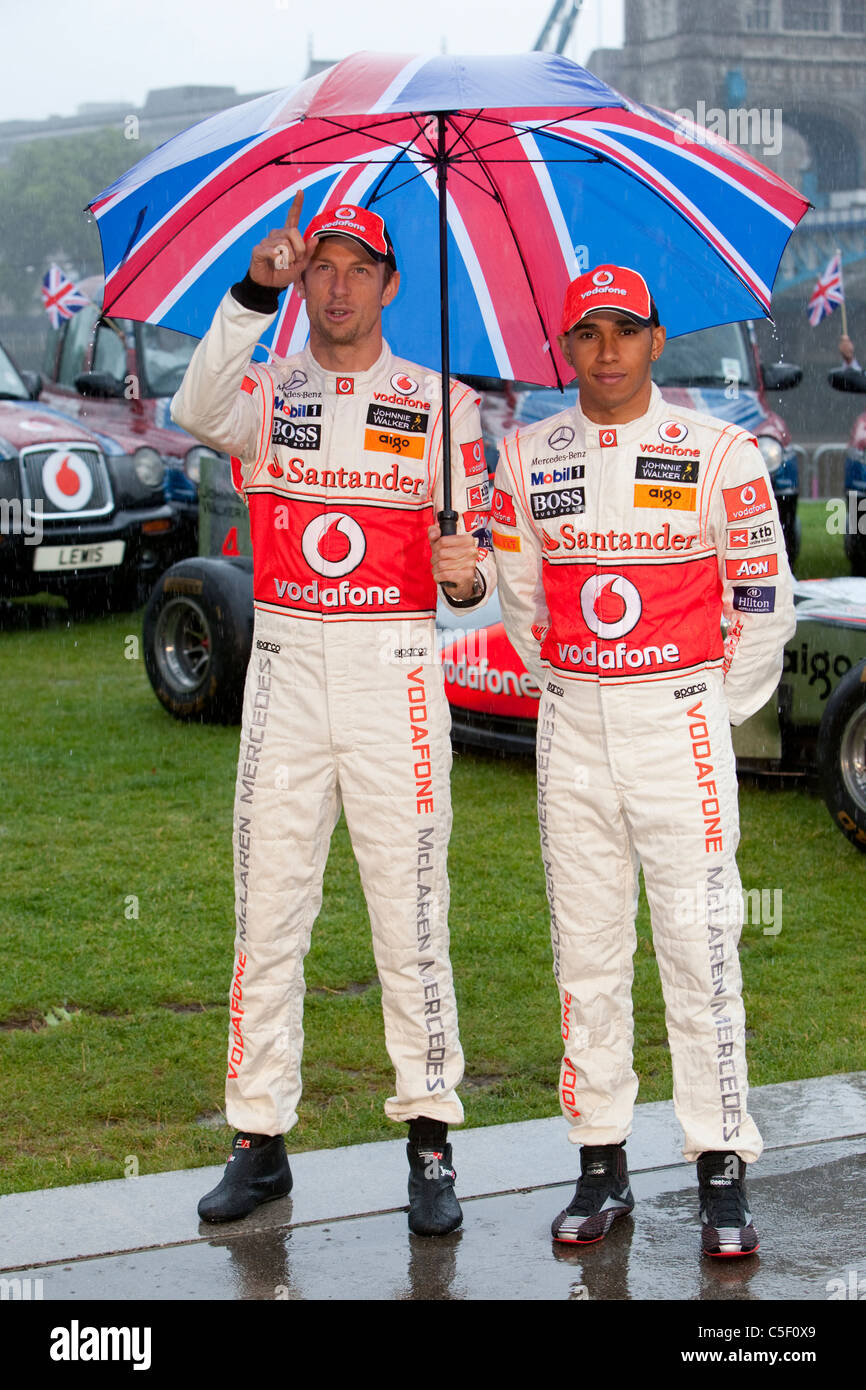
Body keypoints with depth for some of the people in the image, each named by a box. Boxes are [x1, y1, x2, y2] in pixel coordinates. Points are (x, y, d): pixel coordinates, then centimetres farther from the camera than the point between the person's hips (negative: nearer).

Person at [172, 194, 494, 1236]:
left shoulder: (442, 400, 7)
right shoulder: (267, 390, 6)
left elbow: (476, 549, 7)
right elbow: (198, 411, -19)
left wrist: (467, 571, -17)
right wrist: (254, 292, -30)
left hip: (395, 664, -1)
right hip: (285, 668, 1)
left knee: (409, 909, 0)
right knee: (268, 907, 5)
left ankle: (430, 1140, 8)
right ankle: (259, 1138, 14)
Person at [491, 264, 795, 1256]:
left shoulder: (716, 452, -4)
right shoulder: (527, 458, 5)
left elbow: (764, 600, 1)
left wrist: (716, 705, 5)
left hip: (682, 718, -3)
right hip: (572, 728, 3)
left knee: (701, 944, -5)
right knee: (584, 946, 6)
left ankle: (722, 1170, 2)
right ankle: (601, 1163, 15)